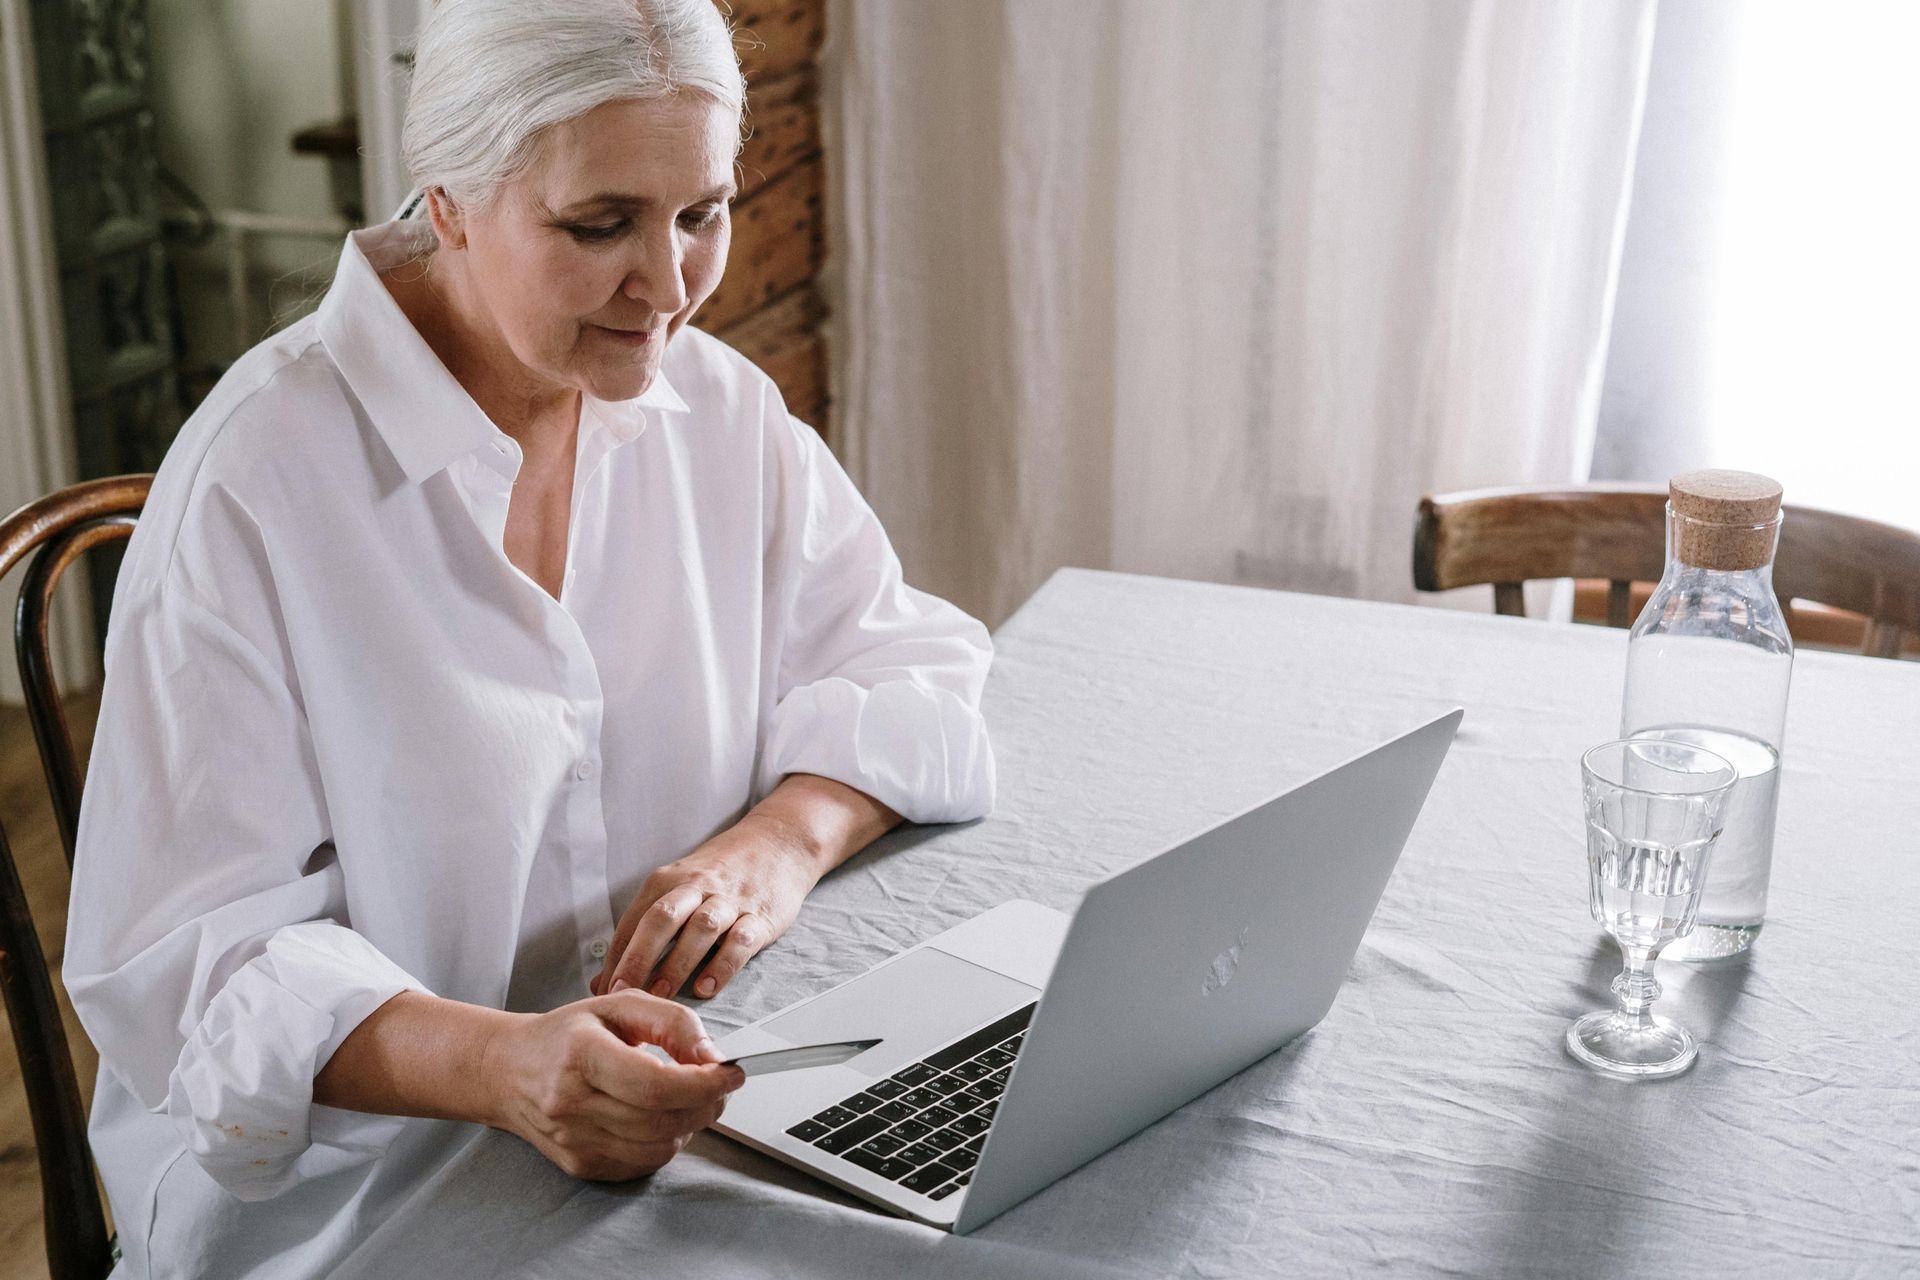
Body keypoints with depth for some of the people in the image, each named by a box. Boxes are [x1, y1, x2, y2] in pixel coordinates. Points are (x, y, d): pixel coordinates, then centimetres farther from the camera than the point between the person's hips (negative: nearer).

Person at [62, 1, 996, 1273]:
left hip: (674, 1141, 4)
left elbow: (911, 661, 6)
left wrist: (787, 837, -16)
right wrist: (499, 1064, -37)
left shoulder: (717, 407, 3)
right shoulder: (257, 482, -16)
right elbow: (183, 959, -19)